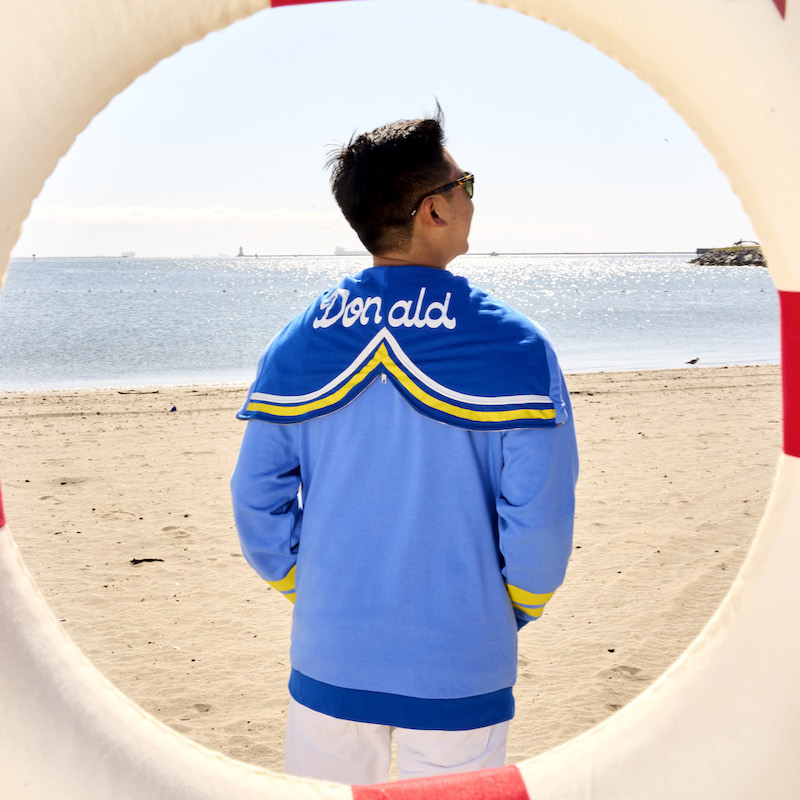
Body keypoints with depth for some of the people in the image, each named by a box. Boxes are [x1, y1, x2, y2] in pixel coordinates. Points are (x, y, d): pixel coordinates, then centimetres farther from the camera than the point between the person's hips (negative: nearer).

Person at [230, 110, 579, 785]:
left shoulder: (296, 345, -2)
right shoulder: (512, 348, -12)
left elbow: (256, 498, 0)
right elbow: (540, 516, -13)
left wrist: (309, 592, 13)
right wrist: (516, 610, 4)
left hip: (329, 659, 3)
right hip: (459, 673, -3)